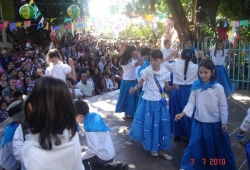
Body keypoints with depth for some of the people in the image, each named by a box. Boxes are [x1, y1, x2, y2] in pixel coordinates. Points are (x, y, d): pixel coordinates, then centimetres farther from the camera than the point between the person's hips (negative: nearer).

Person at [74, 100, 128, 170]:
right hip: (110, 152, 9)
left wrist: (80, 156, -12)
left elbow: (93, 150, -27)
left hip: (104, 156, -9)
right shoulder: (94, 115, -2)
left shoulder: (89, 127, -27)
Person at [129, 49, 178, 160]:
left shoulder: (165, 72, -4)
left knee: (161, 125, 8)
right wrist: (134, 88, -25)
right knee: (148, 124, 3)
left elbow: (166, 87, 5)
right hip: (148, 101, -2)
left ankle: (160, 149, 24)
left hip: (160, 101, 2)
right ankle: (152, 147, 27)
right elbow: (141, 83, -6)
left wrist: (174, 87, -14)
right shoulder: (147, 71, -11)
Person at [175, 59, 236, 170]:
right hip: (199, 122, 1)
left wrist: (224, 122, -5)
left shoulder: (218, 87, -10)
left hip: (214, 123, -1)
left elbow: (223, 106, -4)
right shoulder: (196, 86, -4)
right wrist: (182, 113, -13)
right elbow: (191, 102, -1)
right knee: (195, 146, 8)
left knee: (219, 147, 13)